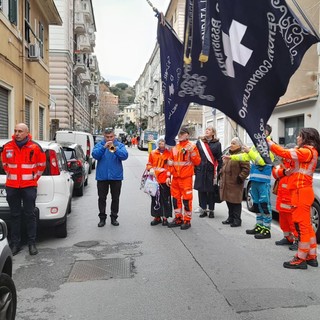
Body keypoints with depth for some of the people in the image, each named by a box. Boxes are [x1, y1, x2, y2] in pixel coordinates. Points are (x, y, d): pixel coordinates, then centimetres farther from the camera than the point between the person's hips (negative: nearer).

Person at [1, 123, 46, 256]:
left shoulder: (35, 147, -5)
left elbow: (41, 165, 8)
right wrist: (11, 176, 15)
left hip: (29, 186, -2)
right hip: (11, 186, 3)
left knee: (30, 215, 2)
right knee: (15, 215, 8)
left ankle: (32, 243, 11)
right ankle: (15, 243, 17)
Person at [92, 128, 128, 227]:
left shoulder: (120, 145, 4)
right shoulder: (99, 145, 4)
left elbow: (125, 156, -12)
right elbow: (95, 155, -12)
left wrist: (115, 149, -28)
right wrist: (104, 147, -24)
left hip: (116, 176, 0)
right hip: (102, 176, 0)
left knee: (115, 198, 8)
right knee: (102, 198, 6)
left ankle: (114, 217, 20)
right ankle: (102, 218, 17)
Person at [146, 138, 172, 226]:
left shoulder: (169, 153, 2)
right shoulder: (152, 153, 10)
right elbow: (149, 164, 15)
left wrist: (169, 175, -8)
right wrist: (150, 169, -5)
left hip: (165, 180, -3)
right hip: (155, 180, 3)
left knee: (165, 199, 2)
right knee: (155, 199, 8)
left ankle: (165, 217, 13)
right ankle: (157, 217, 20)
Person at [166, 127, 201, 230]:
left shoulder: (192, 146, -3)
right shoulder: (174, 147, 12)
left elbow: (197, 162, -8)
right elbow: (170, 163, 14)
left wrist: (191, 151, -22)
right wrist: (168, 176, 9)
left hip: (186, 178, -6)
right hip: (175, 178, 6)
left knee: (186, 199, -2)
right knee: (175, 198, 12)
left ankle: (187, 220, 9)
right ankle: (178, 218, 25)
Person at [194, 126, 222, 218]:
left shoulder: (217, 144, 4)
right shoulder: (199, 142, 9)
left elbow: (219, 158, 1)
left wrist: (218, 171, -5)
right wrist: (195, 169, 2)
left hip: (211, 170, -2)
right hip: (200, 170, 2)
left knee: (211, 191, 3)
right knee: (201, 190, 4)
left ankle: (211, 210, 14)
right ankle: (203, 209, 15)